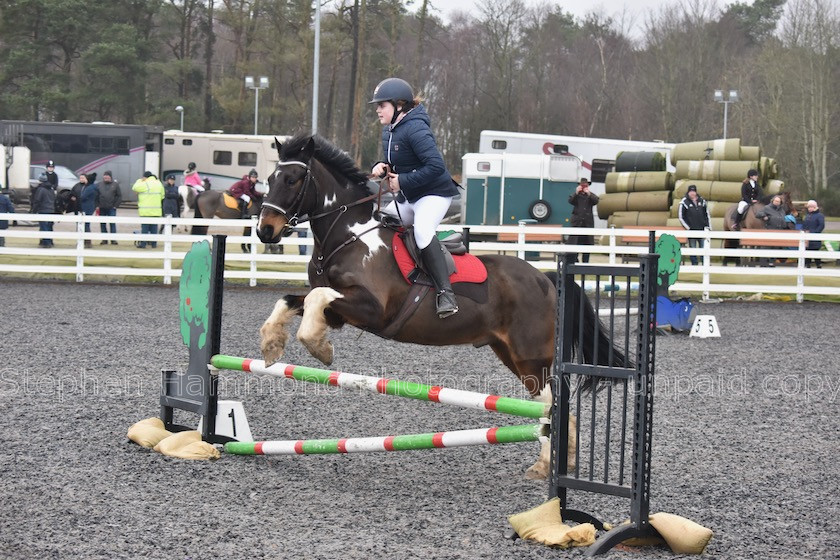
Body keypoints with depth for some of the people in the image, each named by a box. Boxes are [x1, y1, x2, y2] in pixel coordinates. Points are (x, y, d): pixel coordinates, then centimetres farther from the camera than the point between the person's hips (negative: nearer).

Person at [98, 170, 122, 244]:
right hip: (102, 208, 3)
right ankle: (104, 239, 12)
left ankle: (113, 239, 0)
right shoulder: (100, 185, 9)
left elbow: (119, 196, 3)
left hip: (111, 208, -3)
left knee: (112, 223, -4)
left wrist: (116, 205, -5)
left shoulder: (115, 184, 3)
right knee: (102, 224, 5)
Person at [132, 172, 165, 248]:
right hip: (156, 211, 5)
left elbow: (134, 188, -1)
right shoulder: (159, 184, 8)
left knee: (144, 228, -1)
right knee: (154, 227, 10)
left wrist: (140, 180, 11)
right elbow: (162, 196, 16)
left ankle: (143, 244, 0)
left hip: (145, 211, -5)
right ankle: (154, 243, 11)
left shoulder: (144, 184, -12)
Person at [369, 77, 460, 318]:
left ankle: (445, 293, -40)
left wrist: (403, 181, -25)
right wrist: (381, 167, -2)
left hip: (434, 194, -11)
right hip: (407, 198, 11)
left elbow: (436, 166, -30)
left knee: (422, 229, -35)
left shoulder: (415, 129, -22)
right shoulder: (389, 129, 8)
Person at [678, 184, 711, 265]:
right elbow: (680, 217, -3)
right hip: (691, 230, -3)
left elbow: (707, 214, 15)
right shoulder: (684, 202, -4)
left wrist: (708, 226, 8)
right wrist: (688, 227, -9)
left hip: (702, 229, 3)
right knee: (692, 249, 2)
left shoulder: (702, 201, 8)